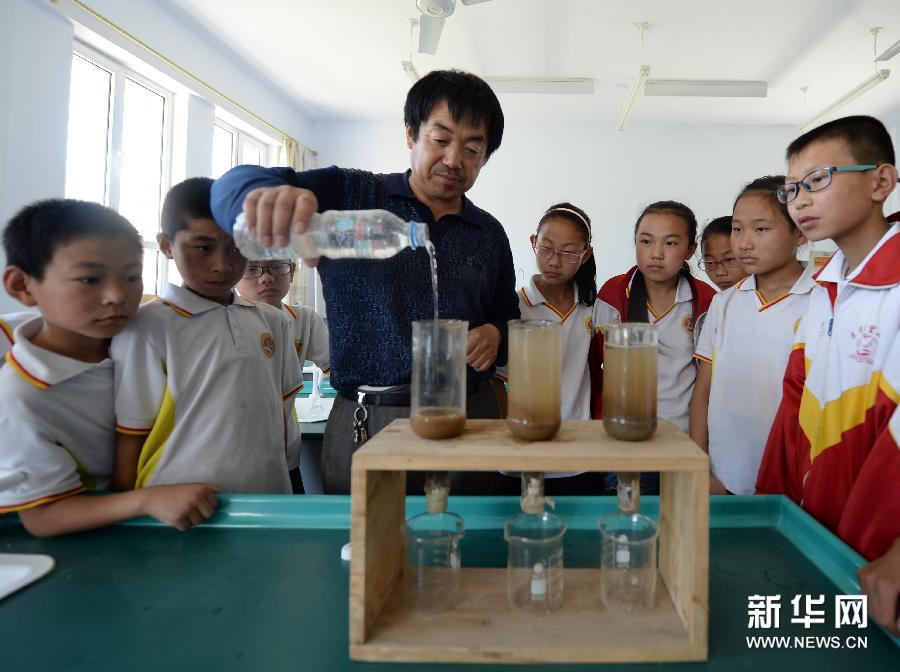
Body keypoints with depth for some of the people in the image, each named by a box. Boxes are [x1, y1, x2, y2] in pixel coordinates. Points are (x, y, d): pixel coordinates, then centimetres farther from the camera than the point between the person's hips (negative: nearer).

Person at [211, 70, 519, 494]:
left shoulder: (490, 234, 11)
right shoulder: (350, 195, 0)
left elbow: (507, 318, 20)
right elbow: (234, 184, -12)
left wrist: (496, 335, -3)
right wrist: (265, 194, -36)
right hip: (366, 425, -2)